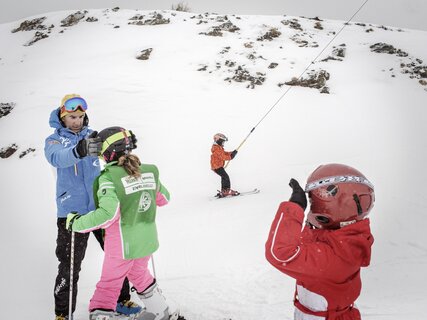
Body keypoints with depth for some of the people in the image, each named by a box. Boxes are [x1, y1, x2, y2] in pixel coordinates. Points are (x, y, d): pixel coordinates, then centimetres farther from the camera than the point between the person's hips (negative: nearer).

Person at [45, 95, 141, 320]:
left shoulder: (91, 135, 10)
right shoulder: (54, 140, -2)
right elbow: (57, 158, -24)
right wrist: (79, 151, -46)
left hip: (101, 206, 4)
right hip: (72, 211, -3)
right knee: (69, 266, 0)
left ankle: (121, 300, 27)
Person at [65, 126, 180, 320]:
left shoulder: (109, 177, -19)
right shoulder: (151, 171, -2)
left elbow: (107, 214, -29)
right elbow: (164, 198, 11)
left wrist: (76, 223, -16)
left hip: (122, 244, -6)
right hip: (147, 240, 6)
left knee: (108, 286, 9)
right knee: (139, 275, 29)